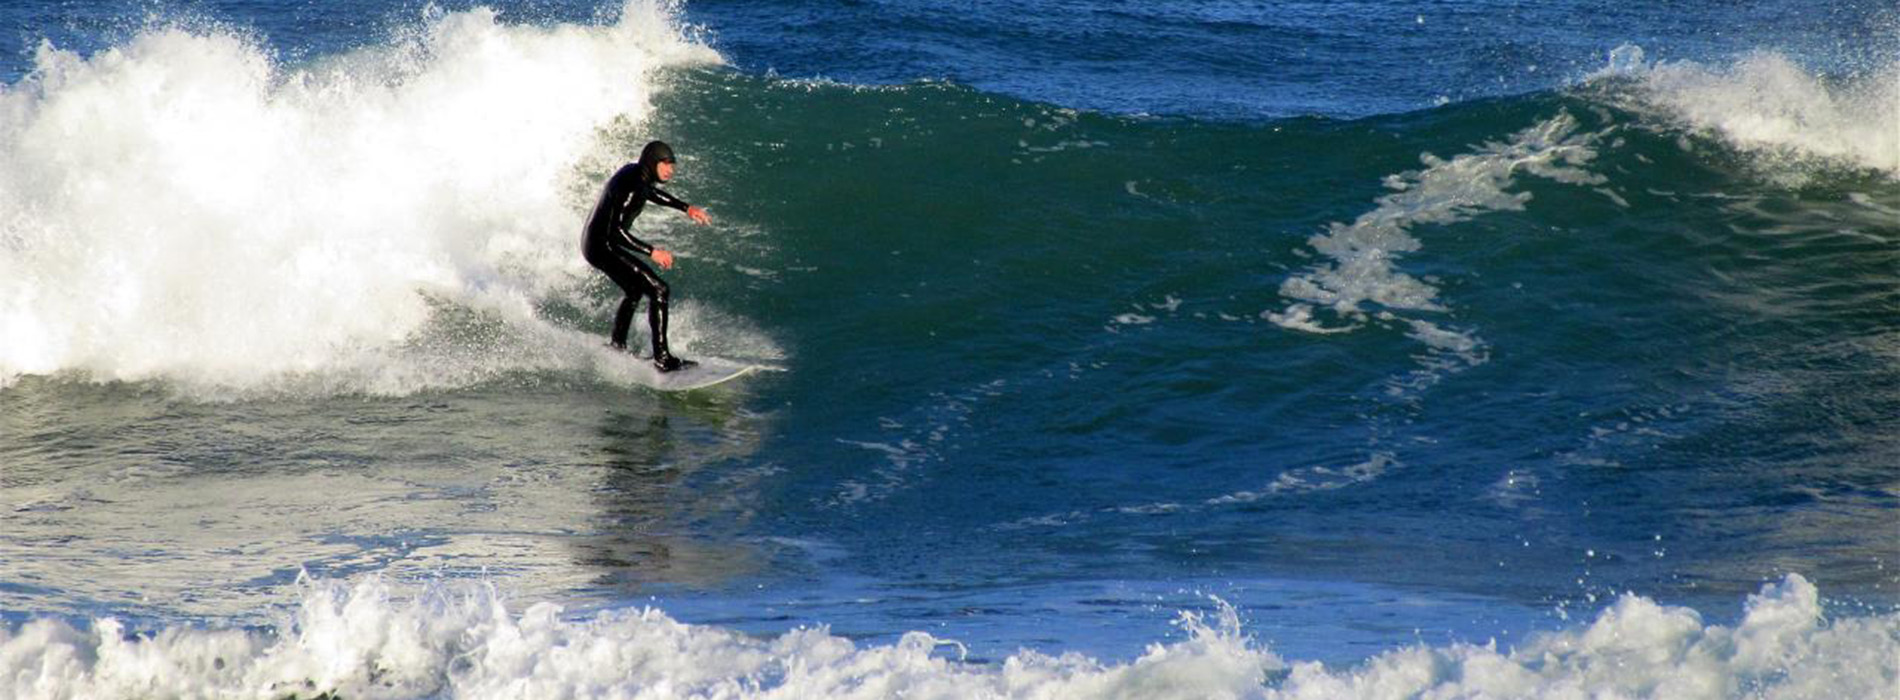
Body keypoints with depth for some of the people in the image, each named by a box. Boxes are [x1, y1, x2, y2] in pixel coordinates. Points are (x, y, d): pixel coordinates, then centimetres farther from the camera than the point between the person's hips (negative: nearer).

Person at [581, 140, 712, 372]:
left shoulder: (635, 172, 6)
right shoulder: (631, 187, -24)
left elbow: (650, 192, 29)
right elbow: (615, 231, -28)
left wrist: (686, 208, 27)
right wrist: (652, 251, -27)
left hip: (594, 244, 11)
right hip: (604, 247, -11)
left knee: (635, 291, 30)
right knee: (659, 291, -14)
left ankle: (617, 348, 40)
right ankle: (662, 358, -17)